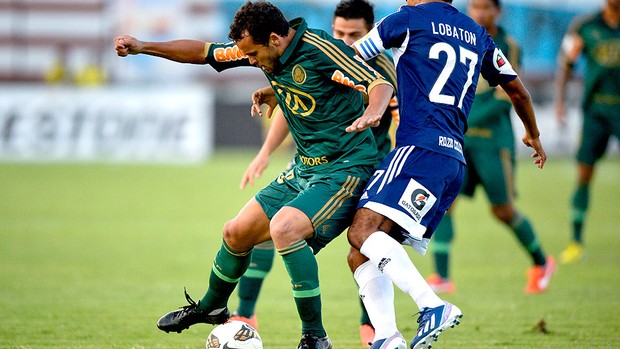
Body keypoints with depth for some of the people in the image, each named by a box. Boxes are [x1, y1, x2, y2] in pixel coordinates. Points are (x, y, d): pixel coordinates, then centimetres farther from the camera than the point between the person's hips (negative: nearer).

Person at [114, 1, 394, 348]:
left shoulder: (321, 50, -22)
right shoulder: (263, 50, 2)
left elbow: (381, 83, -27)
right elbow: (203, 52, 13)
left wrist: (372, 112, -49)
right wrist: (143, 46, 8)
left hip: (346, 168, -9)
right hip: (305, 168, 9)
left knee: (284, 227, -30)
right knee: (237, 232, 14)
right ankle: (211, 306, 44)